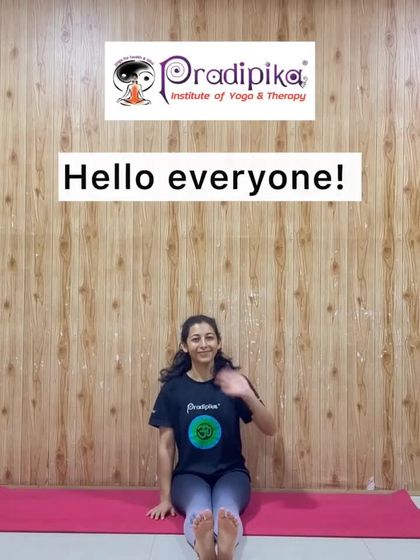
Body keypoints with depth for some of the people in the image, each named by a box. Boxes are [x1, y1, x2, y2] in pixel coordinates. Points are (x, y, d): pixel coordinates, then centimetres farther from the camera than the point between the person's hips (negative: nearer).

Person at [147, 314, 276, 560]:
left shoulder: (233, 380, -1)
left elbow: (270, 429, -6)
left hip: (231, 472, 0)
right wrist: (166, 498, 1)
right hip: (189, 474, 0)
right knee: (198, 510, -35)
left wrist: (248, 395, -24)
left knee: (227, 509, -35)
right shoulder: (173, 387, -1)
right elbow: (166, 445, 2)